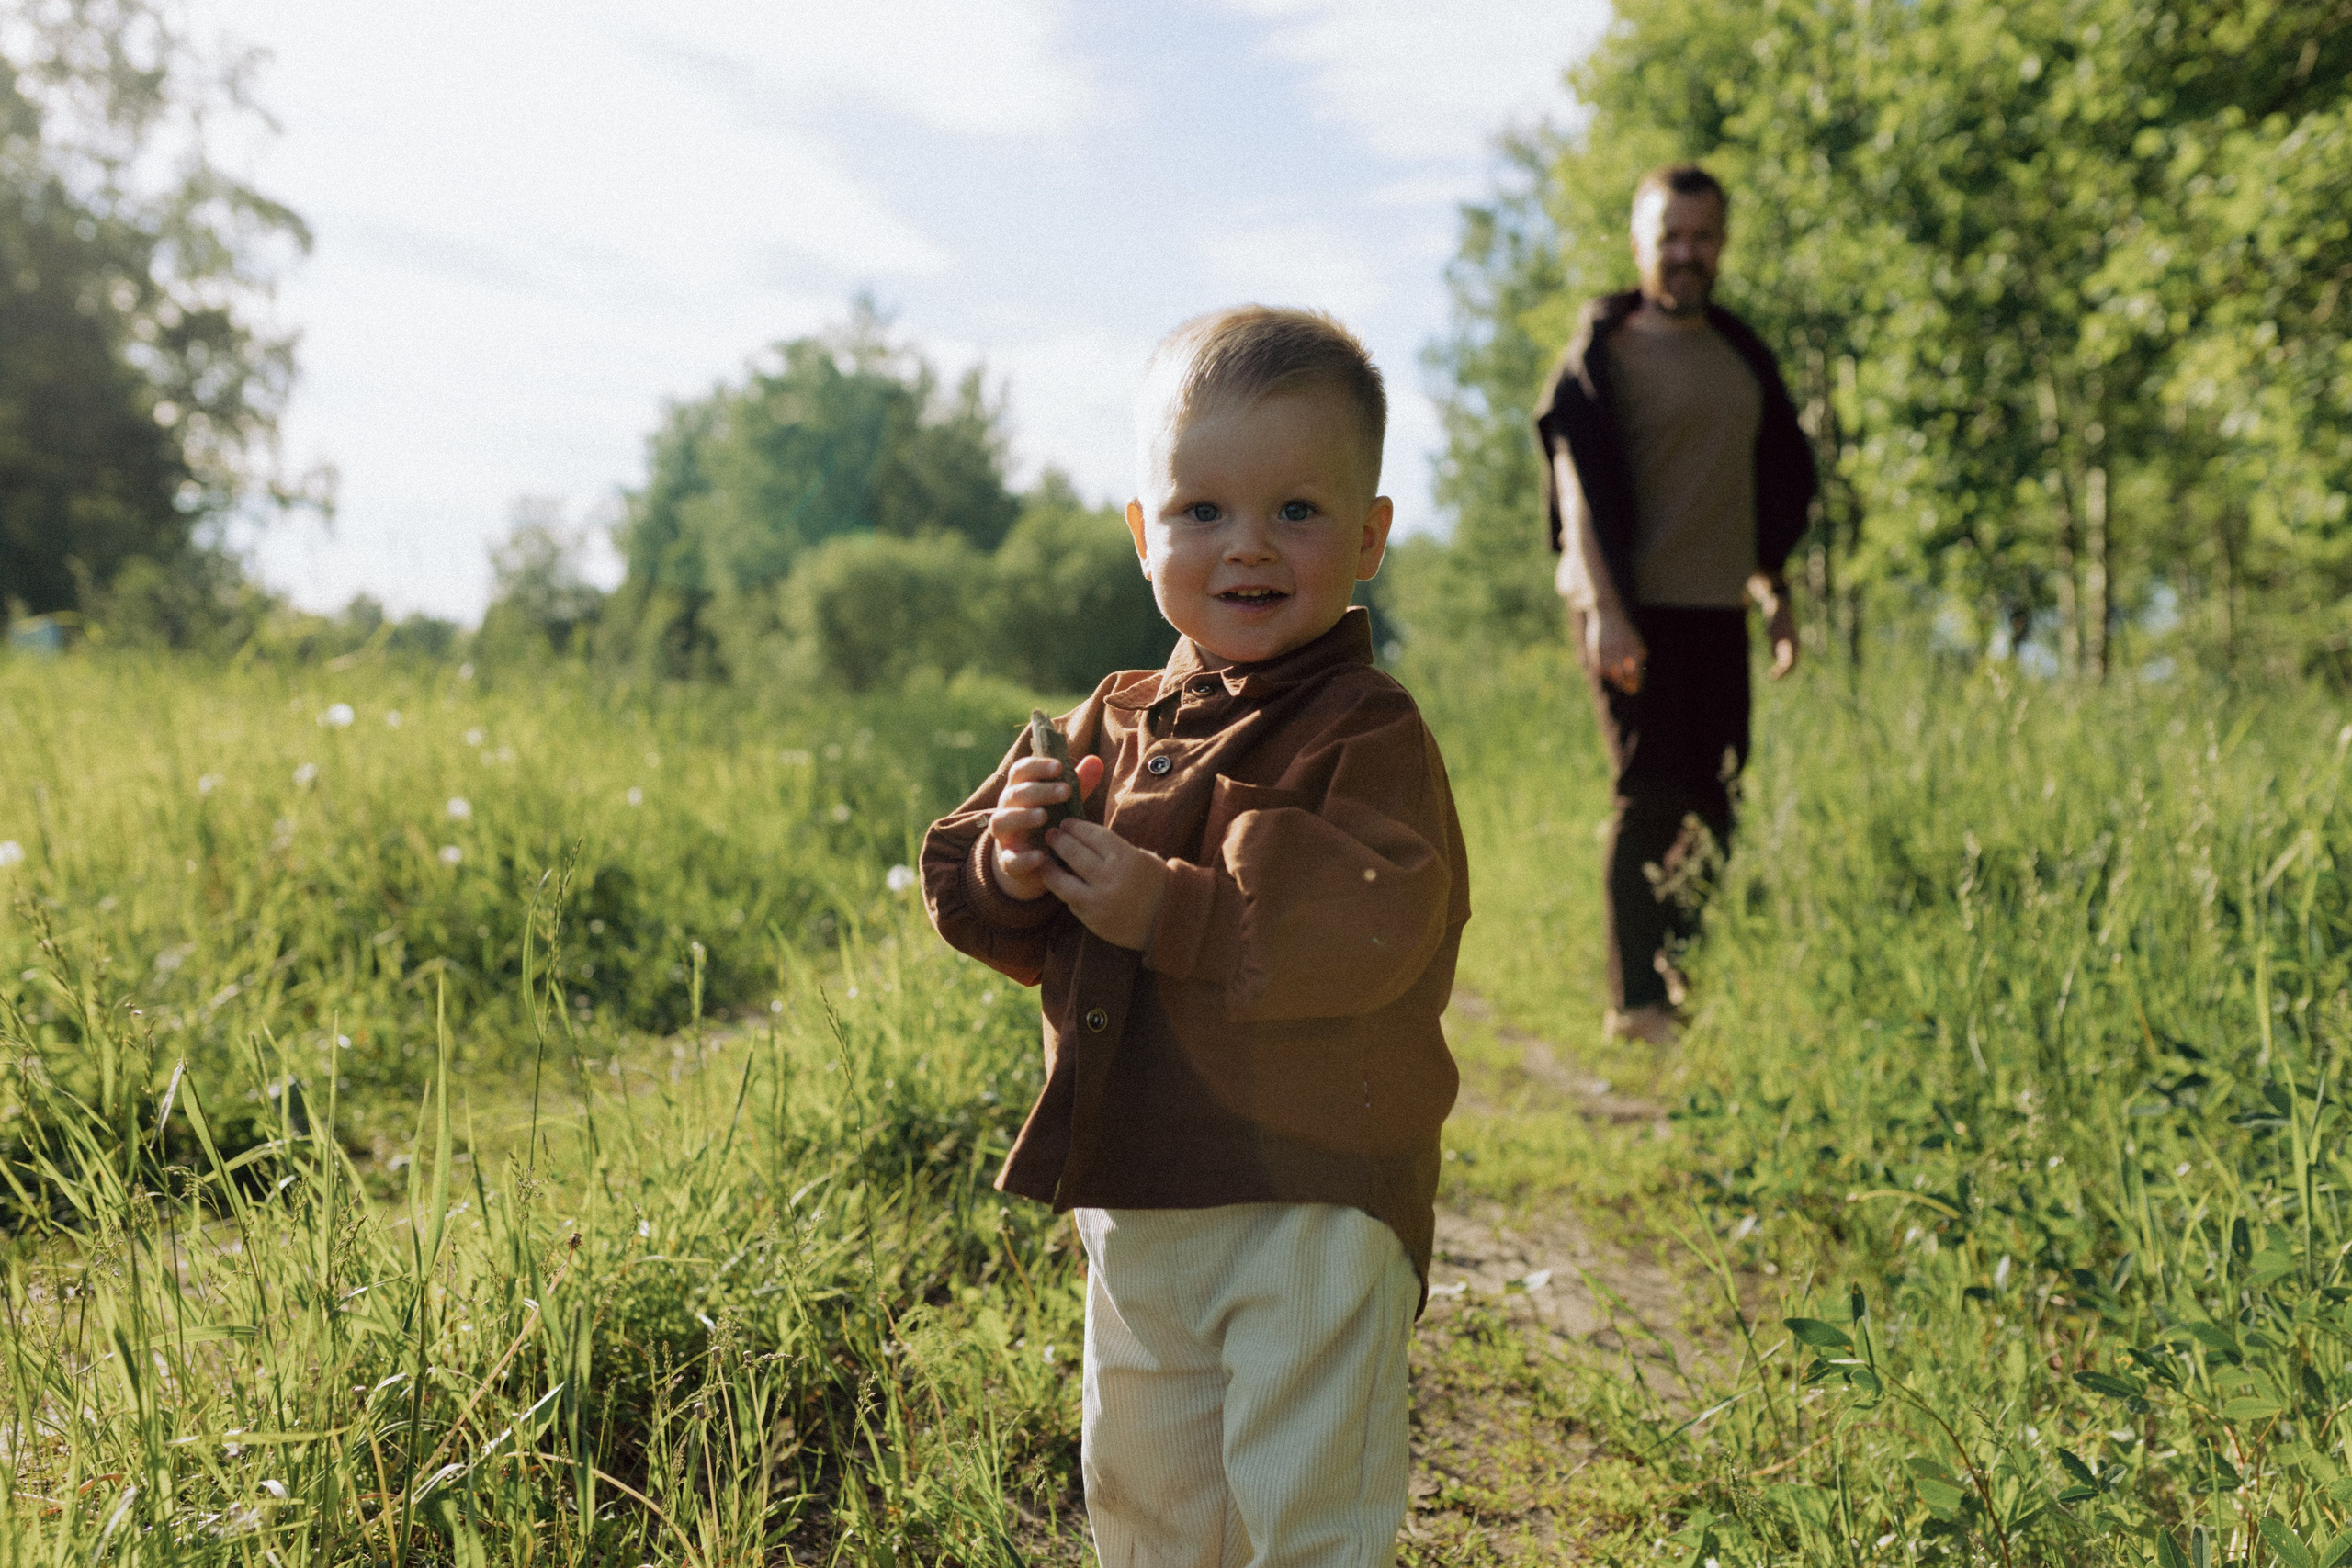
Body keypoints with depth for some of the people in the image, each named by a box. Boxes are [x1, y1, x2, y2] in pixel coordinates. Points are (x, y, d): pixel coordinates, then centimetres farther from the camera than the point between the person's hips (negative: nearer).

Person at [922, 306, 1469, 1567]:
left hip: (1312, 1210, -6)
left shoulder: (1368, 734, -13)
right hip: (1134, 1202, 7)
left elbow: (1373, 930, -27)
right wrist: (1010, 868, -14)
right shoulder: (1116, 726, 6)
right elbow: (965, 890, 8)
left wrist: (1165, 909, -26)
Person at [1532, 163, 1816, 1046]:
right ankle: (1635, 1001, 1)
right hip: (1634, 609, -6)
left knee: (1714, 799, 7)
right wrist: (1604, 609, -19)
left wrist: (1775, 592, 20)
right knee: (1651, 797, -7)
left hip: (1717, 609, 6)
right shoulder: (1605, 347, -4)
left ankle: (1694, 985, 19)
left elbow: (1768, 482, 24)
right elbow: (1577, 483, -11)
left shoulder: (1742, 355, 16)